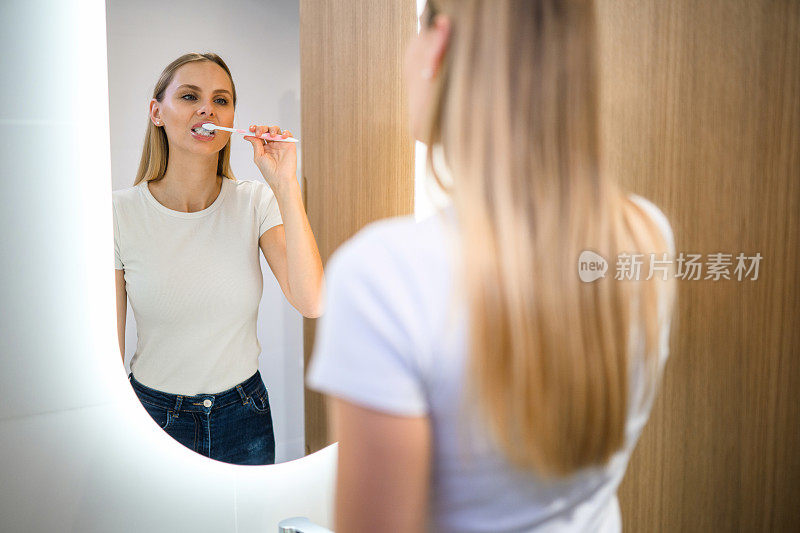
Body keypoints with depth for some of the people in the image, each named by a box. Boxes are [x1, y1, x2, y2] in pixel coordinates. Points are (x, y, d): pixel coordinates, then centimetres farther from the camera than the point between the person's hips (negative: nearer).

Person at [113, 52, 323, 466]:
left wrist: (285, 186, -25)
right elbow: (107, 350, -7)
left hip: (243, 415, 2)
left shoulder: (256, 202, -8)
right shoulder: (119, 213, -12)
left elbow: (310, 303, -22)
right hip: (153, 413, -1)